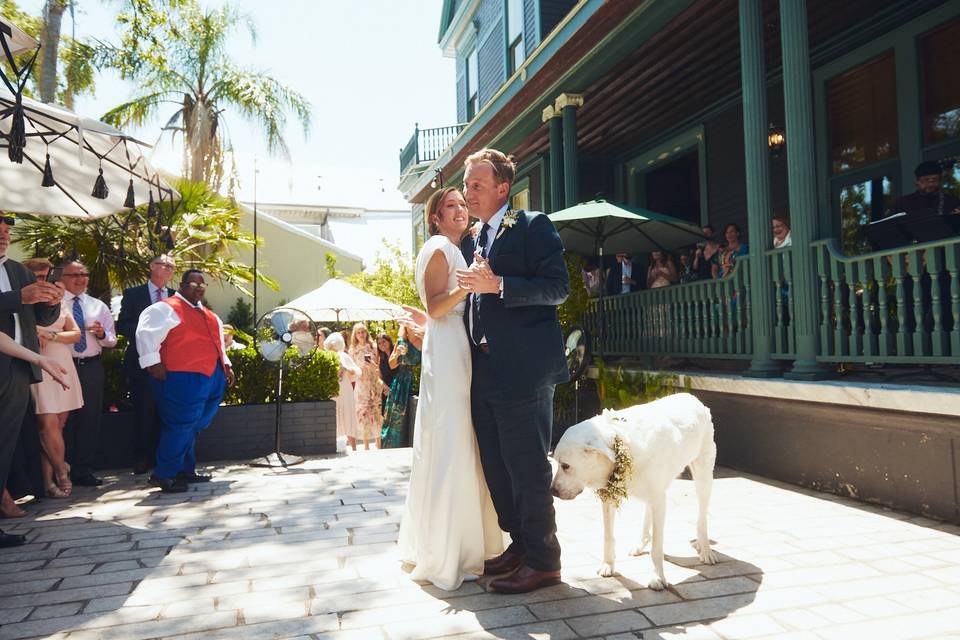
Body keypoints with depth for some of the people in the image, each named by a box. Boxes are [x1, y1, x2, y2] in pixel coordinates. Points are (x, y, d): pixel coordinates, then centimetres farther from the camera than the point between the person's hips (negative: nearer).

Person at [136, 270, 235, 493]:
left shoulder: (208, 314, 23)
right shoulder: (166, 308, -4)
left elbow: (218, 342, 31)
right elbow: (146, 332, -13)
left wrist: (226, 365, 23)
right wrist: (152, 362, -20)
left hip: (212, 378, 9)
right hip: (183, 380, -9)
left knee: (193, 428, 14)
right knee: (180, 427, -8)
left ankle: (185, 470, 24)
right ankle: (163, 475, 2)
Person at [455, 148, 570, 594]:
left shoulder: (533, 226, -3)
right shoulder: (471, 242, 20)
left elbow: (558, 287, -13)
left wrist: (498, 284, -20)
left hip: (523, 368, -8)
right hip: (484, 370, 8)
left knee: (527, 468, -2)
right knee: (496, 467, 14)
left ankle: (542, 561, 12)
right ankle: (519, 544, 30)